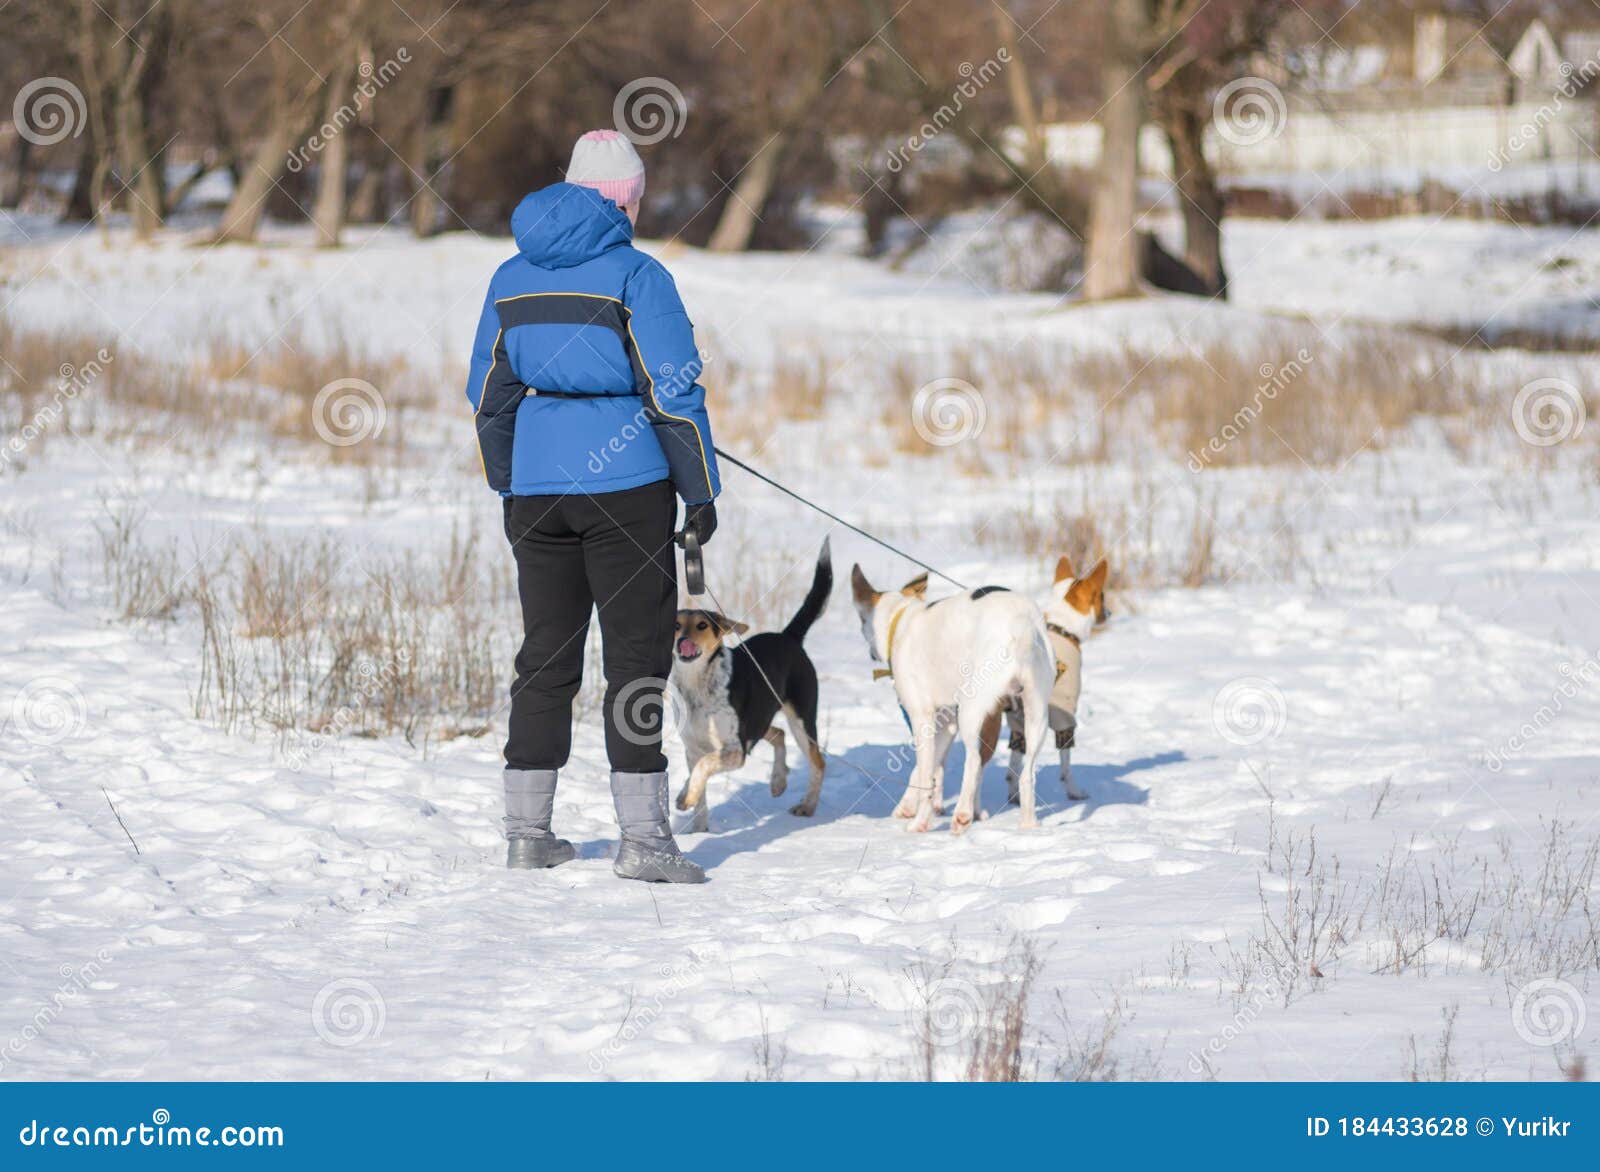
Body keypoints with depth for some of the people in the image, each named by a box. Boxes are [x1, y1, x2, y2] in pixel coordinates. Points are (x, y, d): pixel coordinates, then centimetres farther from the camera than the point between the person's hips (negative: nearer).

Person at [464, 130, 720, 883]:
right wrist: (701, 490, -4)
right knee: (637, 654, 0)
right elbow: (673, 391, -12)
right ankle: (642, 836, -3)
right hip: (625, 482, -5)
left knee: (546, 655, 12)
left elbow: (487, 393, 13)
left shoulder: (513, 277, 8)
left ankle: (526, 830, 14)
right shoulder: (633, 274, -9)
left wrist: (507, 484, 24)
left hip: (538, 484, 5)